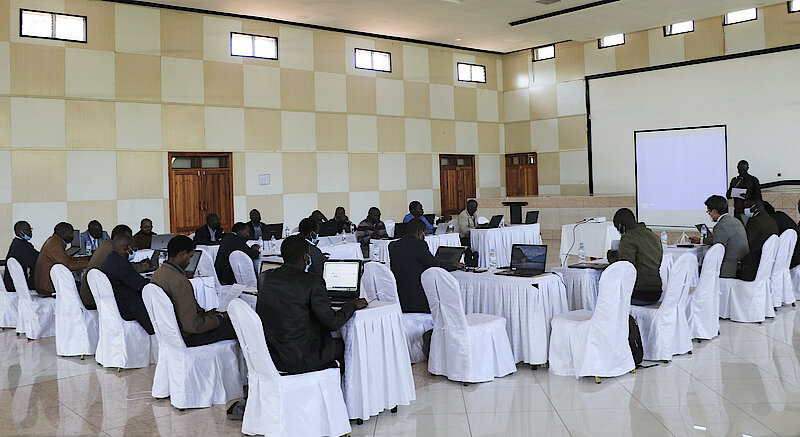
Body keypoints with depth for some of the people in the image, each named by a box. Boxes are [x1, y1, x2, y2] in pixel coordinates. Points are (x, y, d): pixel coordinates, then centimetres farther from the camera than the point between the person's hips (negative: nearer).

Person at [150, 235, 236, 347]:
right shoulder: (180, 281, -27)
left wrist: (203, 313, 10)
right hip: (187, 337, -10)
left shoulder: (158, 273, 3)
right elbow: (192, 326, -26)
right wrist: (219, 319, -12)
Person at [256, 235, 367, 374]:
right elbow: (332, 323, -14)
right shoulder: (313, 282, -18)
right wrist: (353, 305, 4)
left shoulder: (264, 278, -1)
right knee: (342, 344, 22)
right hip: (299, 359, -6)